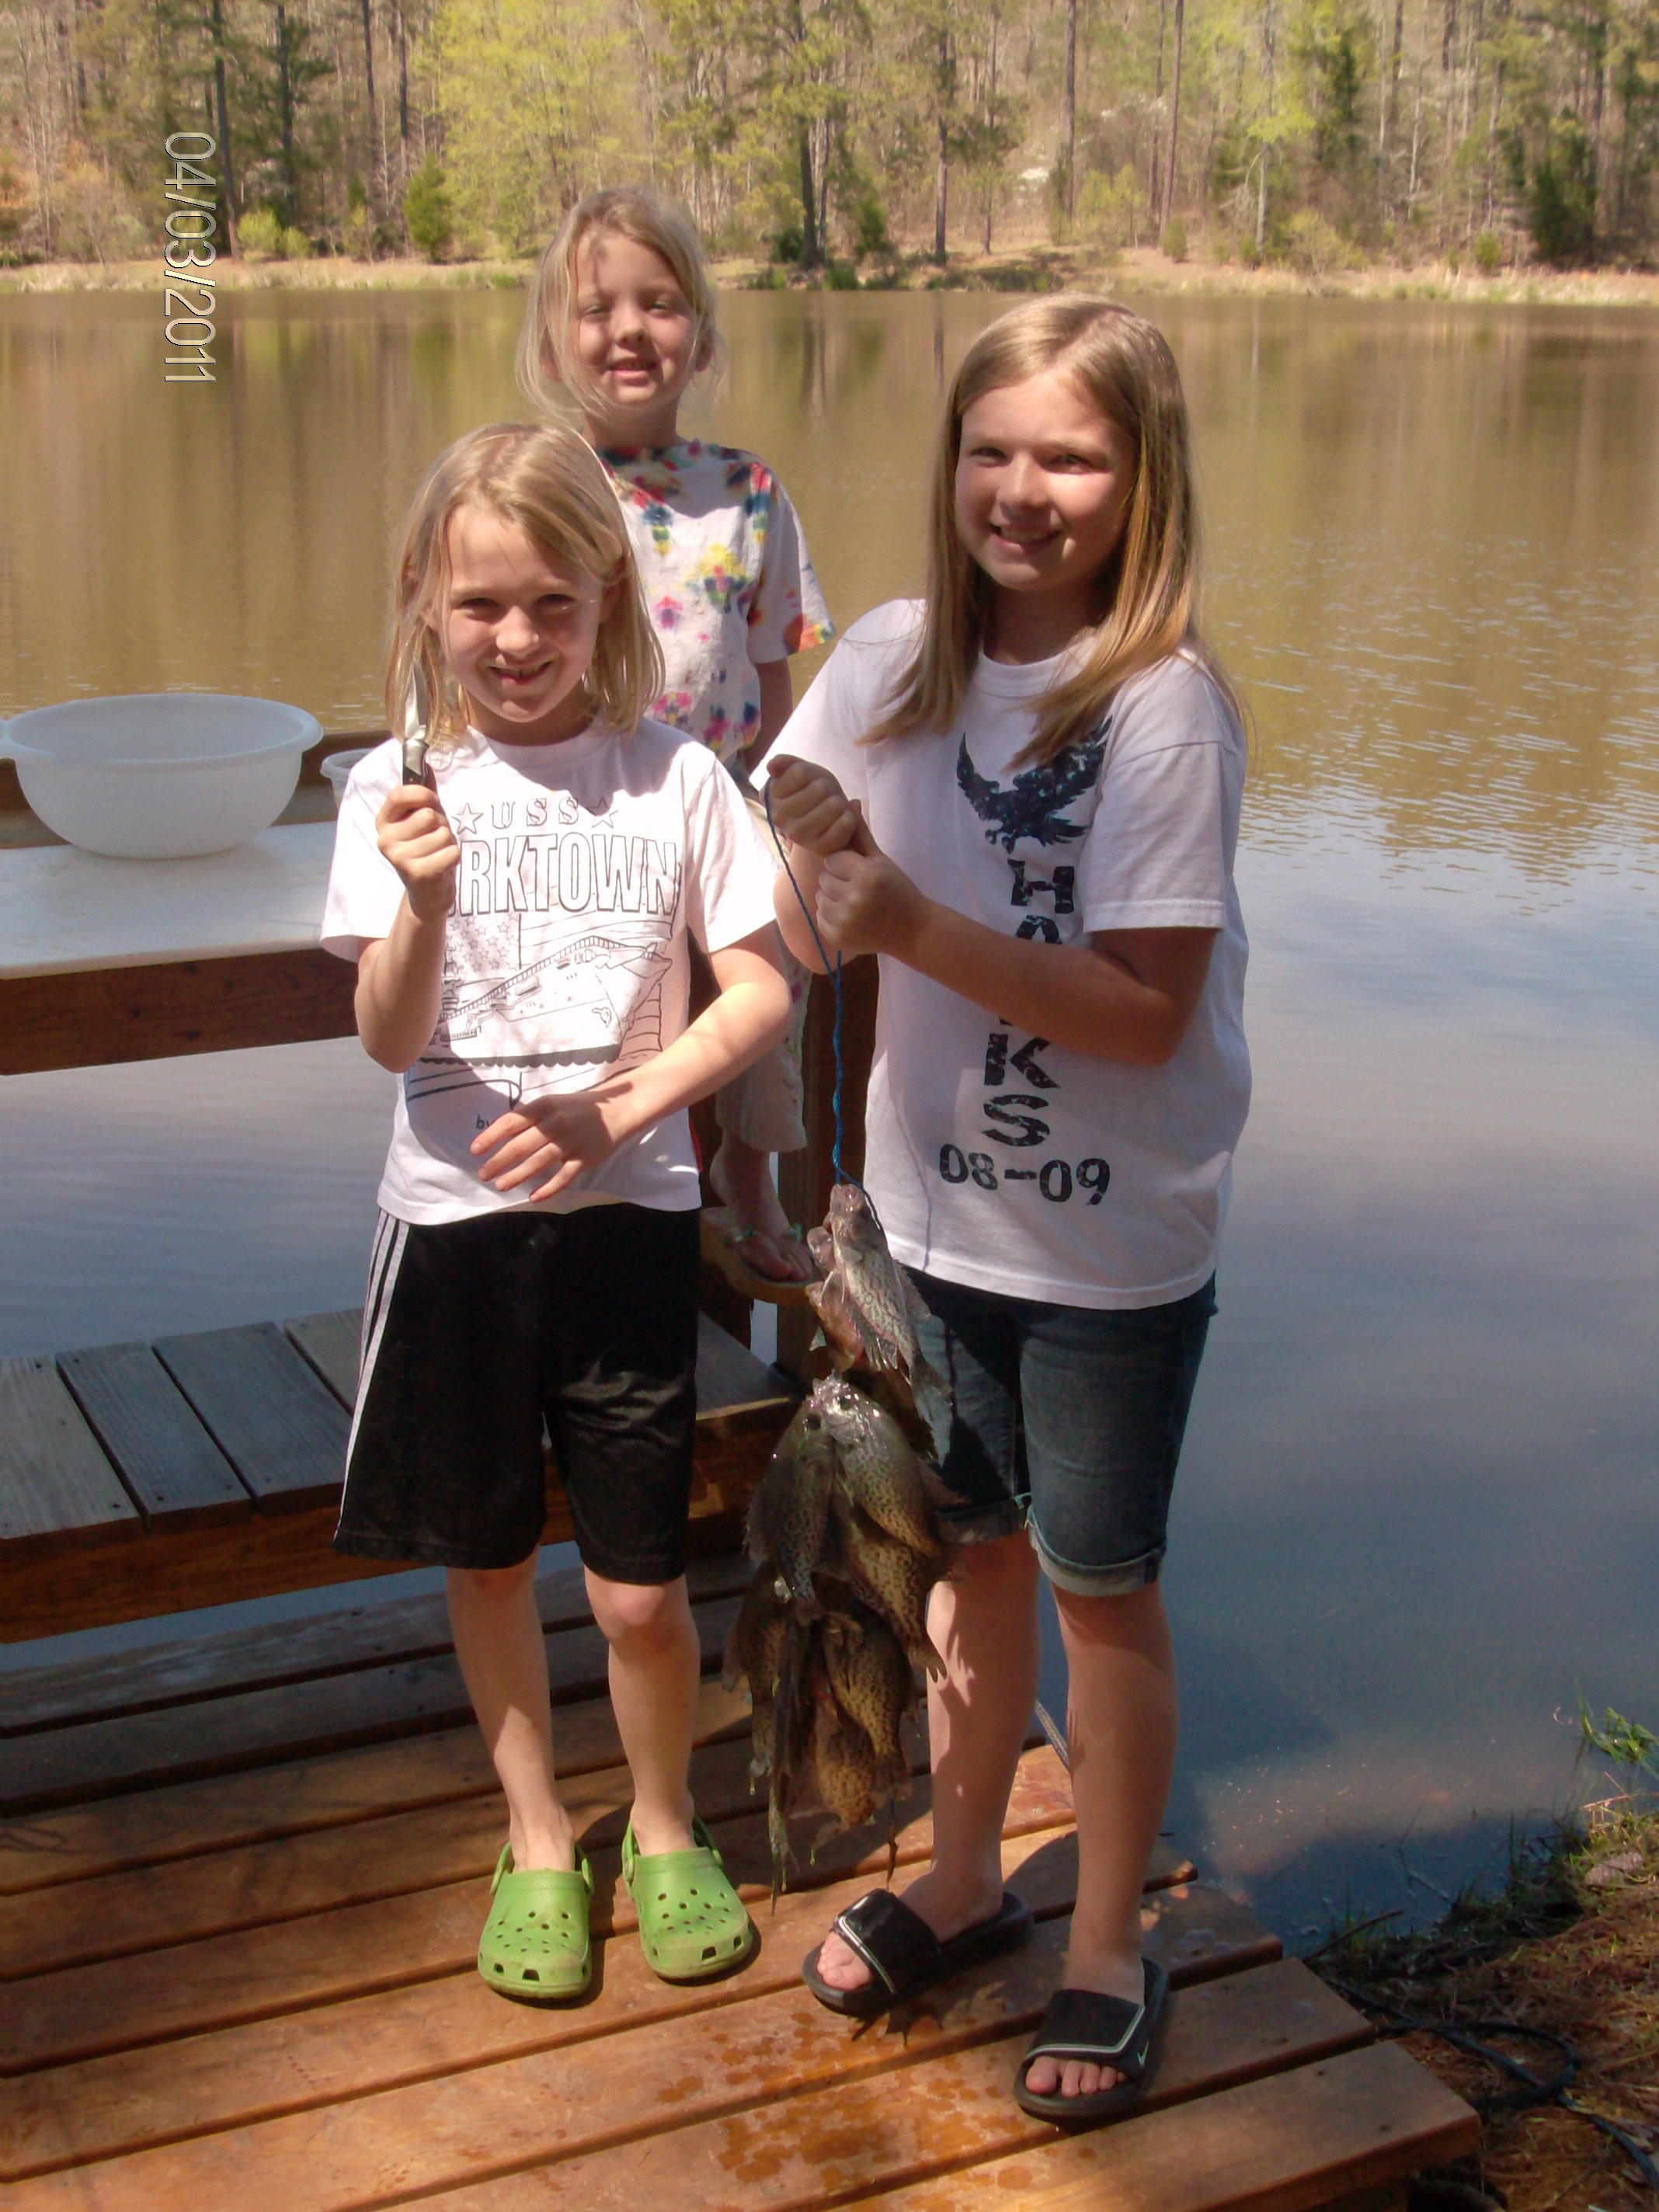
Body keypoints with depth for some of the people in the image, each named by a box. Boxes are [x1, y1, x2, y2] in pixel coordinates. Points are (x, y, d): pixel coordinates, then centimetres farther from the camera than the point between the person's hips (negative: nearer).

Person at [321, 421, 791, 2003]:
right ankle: (536, 1839, 37)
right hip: (454, 1214, 1)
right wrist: (423, 899, -28)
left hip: (626, 1208, -1)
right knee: (485, 1560, 14)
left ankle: (664, 1828, 31)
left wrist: (615, 1110, -15)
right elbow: (388, 1039, -9)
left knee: (637, 1586, 2)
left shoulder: (674, 777, -5)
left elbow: (763, 992, -4)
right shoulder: (398, 792, -4)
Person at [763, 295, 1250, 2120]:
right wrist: (814, 854, -17)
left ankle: (1108, 1952, 30)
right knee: (973, 1555, 20)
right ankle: (964, 1876, 41)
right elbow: (813, 937, 5)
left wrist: (917, 923, -29)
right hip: (937, 1207, 5)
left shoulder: (1164, 708, -17)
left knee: (1100, 1589, 10)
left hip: (1111, 1245, -4)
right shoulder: (893, 659, -2)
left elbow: (1145, 1012, -22)